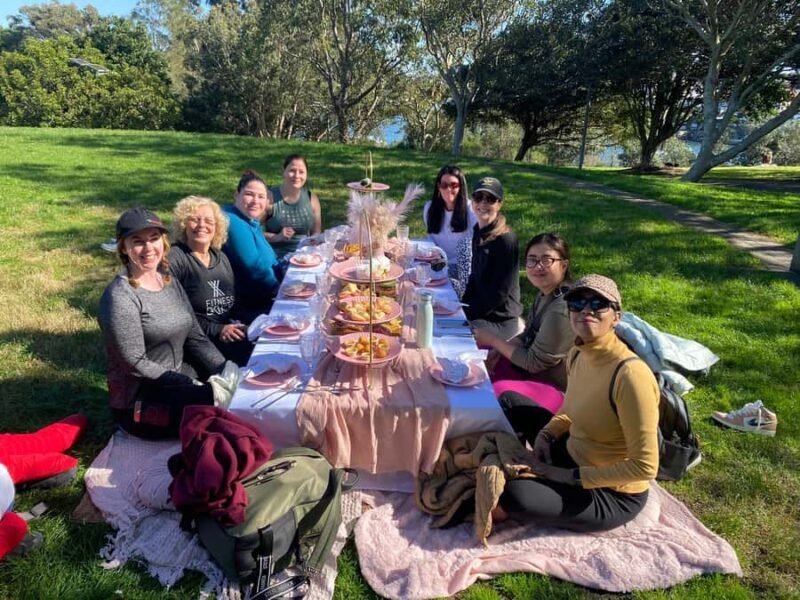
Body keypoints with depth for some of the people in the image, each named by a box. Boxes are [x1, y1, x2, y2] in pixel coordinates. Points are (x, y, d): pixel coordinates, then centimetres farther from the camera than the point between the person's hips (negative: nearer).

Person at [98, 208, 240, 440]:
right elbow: (136, 364, -19)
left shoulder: (170, 283, 7)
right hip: (140, 404, -7)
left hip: (183, 387, 7)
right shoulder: (120, 296, -16)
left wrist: (227, 372, -9)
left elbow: (196, 338, 6)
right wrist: (204, 388, -22)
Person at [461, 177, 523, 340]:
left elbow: (499, 293, -19)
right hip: (480, 310, 7)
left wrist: (466, 312, -17)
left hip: (499, 320, -7)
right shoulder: (479, 232, 6)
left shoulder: (506, 240, -19)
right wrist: (462, 305, 1)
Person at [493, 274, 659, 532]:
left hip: (612, 494, -8)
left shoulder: (630, 374, -31)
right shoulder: (577, 355, -6)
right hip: (575, 457, 8)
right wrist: (545, 434, -4)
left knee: (513, 494, -29)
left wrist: (570, 476, -23)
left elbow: (645, 467, -28)